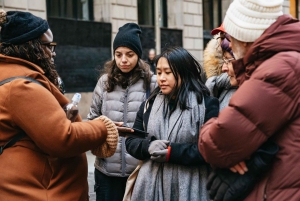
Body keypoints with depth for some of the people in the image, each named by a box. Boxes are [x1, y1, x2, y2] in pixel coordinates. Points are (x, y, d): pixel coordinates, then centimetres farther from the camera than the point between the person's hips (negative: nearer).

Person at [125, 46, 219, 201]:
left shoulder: (206, 104, -4)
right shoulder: (149, 105, 10)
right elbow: (131, 141, 8)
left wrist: (172, 152, -18)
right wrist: (148, 146, -12)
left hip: (188, 189, -3)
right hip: (151, 186, 4)